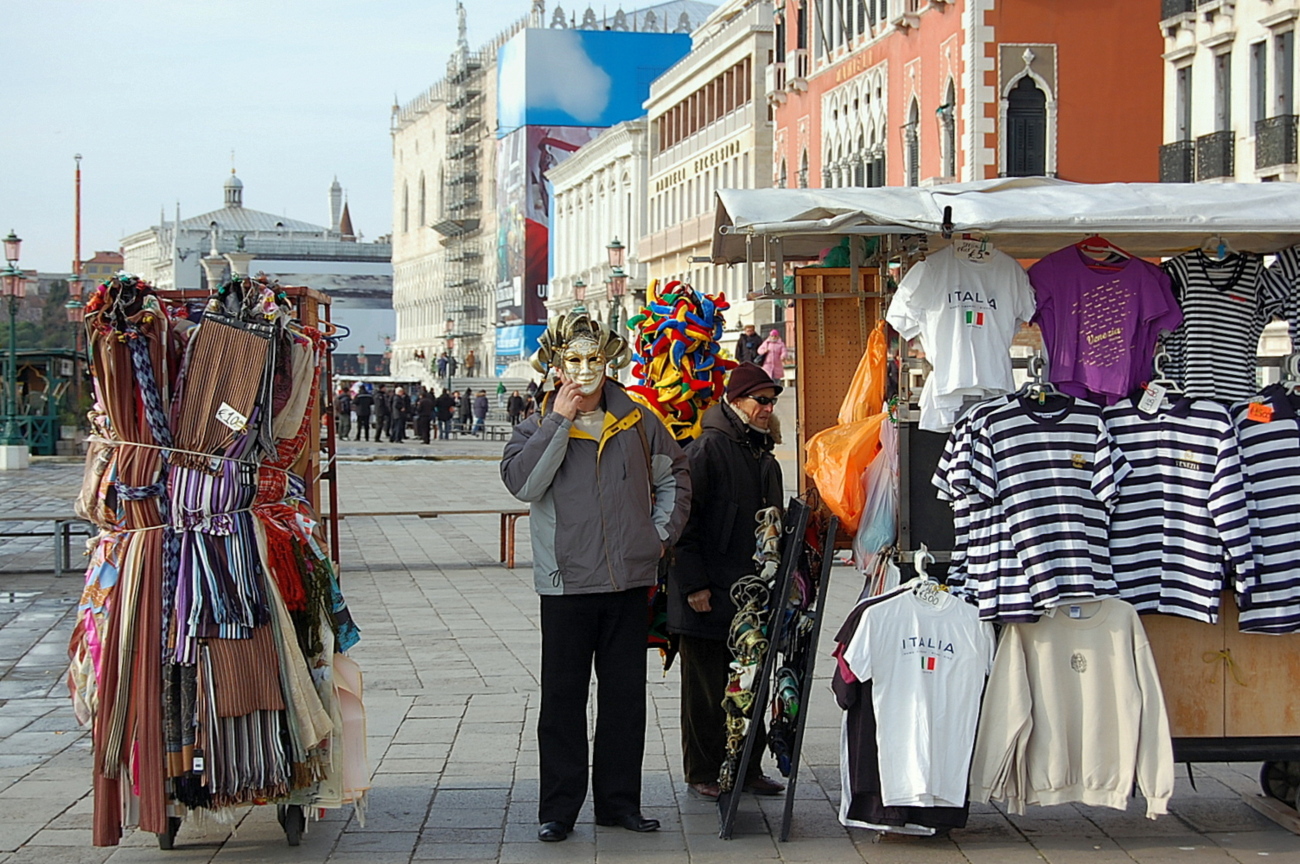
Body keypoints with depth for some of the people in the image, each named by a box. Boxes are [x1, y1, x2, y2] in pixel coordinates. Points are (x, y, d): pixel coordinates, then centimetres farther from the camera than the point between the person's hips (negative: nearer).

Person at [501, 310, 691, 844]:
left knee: (625, 695, 9)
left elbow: (674, 474, 23)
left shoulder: (637, 422, 8)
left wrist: (663, 531, 11)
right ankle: (558, 808, 8)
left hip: (630, 580, 3)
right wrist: (559, 420, -17)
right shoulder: (538, 429, 1)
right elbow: (522, 482, -19)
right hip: (567, 584, -3)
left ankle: (619, 800, 18)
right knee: (563, 699, 0)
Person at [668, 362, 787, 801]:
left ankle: (747, 769, 20)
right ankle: (702, 774, 11)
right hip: (709, 598, -7)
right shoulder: (707, 449, -10)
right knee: (706, 690, 2)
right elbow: (684, 521, -14)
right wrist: (693, 583, -17)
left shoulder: (764, 456, 16)